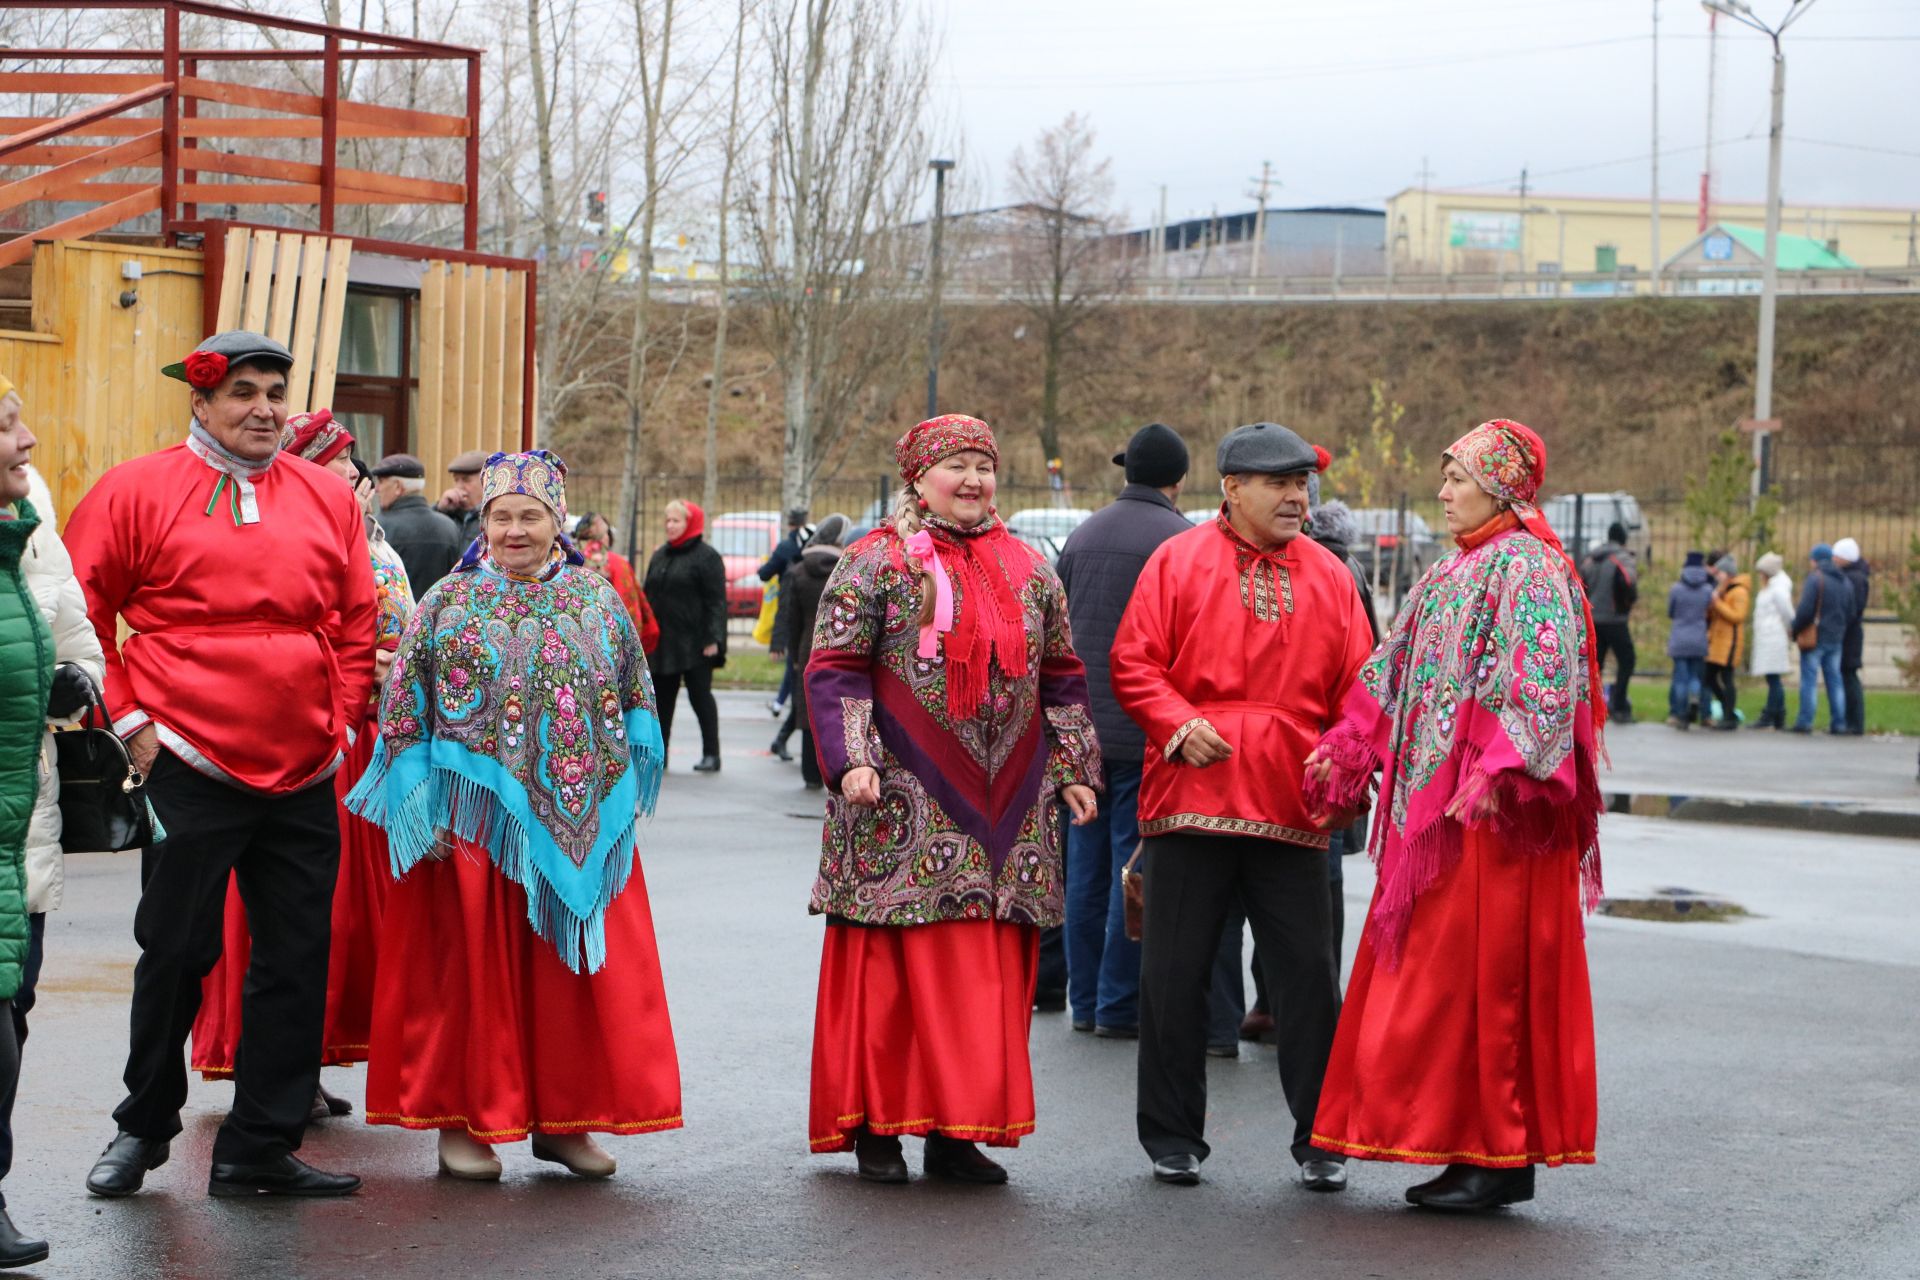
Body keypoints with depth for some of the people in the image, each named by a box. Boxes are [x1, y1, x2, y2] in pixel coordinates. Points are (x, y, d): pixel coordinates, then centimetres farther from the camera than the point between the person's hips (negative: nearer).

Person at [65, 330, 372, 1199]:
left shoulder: (327, 497, 10)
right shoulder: (136, 491, -1)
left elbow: (358, 622, 15)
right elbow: (80, 609, 0)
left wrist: (341, 721, 7)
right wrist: (128, 718, -4)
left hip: (305, 773, 4)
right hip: (189, 768, -4)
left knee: (297, 959, 4)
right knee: (176, 950, 4)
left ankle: (261, 1149, 14)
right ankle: (144, 1127, 24)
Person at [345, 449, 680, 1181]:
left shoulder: (597, 600, 9)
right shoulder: (449, 602, 2)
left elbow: (634, 703, 14)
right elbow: (406, 708, 0)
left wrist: (623, 795, 8)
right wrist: (422, 804, -7)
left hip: (578, 820, 2)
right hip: (474, 818, -2)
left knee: (575, 961, 4)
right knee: (474, 962, 1)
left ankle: (565, 1118, 15)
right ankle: (463, 1120, 10)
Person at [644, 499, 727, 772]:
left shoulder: (706, 556, -5)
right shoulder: (660, 556, 16)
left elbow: (717, 601, -10)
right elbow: (649, 596, 21)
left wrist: (713, 638, -19)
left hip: (694, 643, -7)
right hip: (663, 642, 7)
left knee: (700, 695, -4)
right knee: (663, 698, 8)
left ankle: (711, 754, 2)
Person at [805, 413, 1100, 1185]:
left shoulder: (1029, 570, 15)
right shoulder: (876, 563, 1)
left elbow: (1061, 679, 20)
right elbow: (834, 670, -3)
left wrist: (1074, 770, 14)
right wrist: (851, 760, -13)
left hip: (1006, 807, 4)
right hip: (906, 802, -4)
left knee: (991, 968, 2)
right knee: (896, 960, -4)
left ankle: (958, 1130, 9)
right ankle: (876, 1127, 6)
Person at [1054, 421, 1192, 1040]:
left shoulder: (1083, 534, 11)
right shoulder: (1178, 538, -9)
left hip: (1081, 727, 6)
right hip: (1145, 728, -6)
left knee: (1087, 866, 11)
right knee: (1135, 866, -1)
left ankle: (1085, 1000, 16)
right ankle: (1121, 1005, 1)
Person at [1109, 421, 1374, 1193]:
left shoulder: (1328, 577, 11)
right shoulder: (1178, 563, 3)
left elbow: (1356, 688, 10)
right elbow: (1132, 663, 1)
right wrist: (1176, 723, -14)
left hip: (1292, 809, 2)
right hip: (1191, 801, -2)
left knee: (1309, 974, 1)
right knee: (1175, 975, 4)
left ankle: (1319, 1141, 11)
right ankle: (1173, 1137, 16)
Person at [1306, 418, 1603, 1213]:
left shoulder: (1525, 568, -9)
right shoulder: (1448, 576, 19)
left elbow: (1537, 680, -20)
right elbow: (1392, 676, 22)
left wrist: (1497, 773, -27)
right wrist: (1343, 757, 19)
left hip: (1493, 812, -9)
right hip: (1430, 802, 9)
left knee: (1483, 972, -6)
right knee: (1435, 976, 8)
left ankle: (1501, 1156, 0)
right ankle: (1473, 1147, 14)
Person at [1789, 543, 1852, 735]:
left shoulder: (1815, 579, -12)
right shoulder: (1844, 582, 11)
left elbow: (1805, 611, -19)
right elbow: (1850, 613, 10)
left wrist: (1794, 627, -5)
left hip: (1815, 638, -6)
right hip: (1836, 640, 6)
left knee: (1809, 679, -3)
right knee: (1834, 679, 10)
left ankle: (1805, 721, -5)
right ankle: (1838, 723, 9)